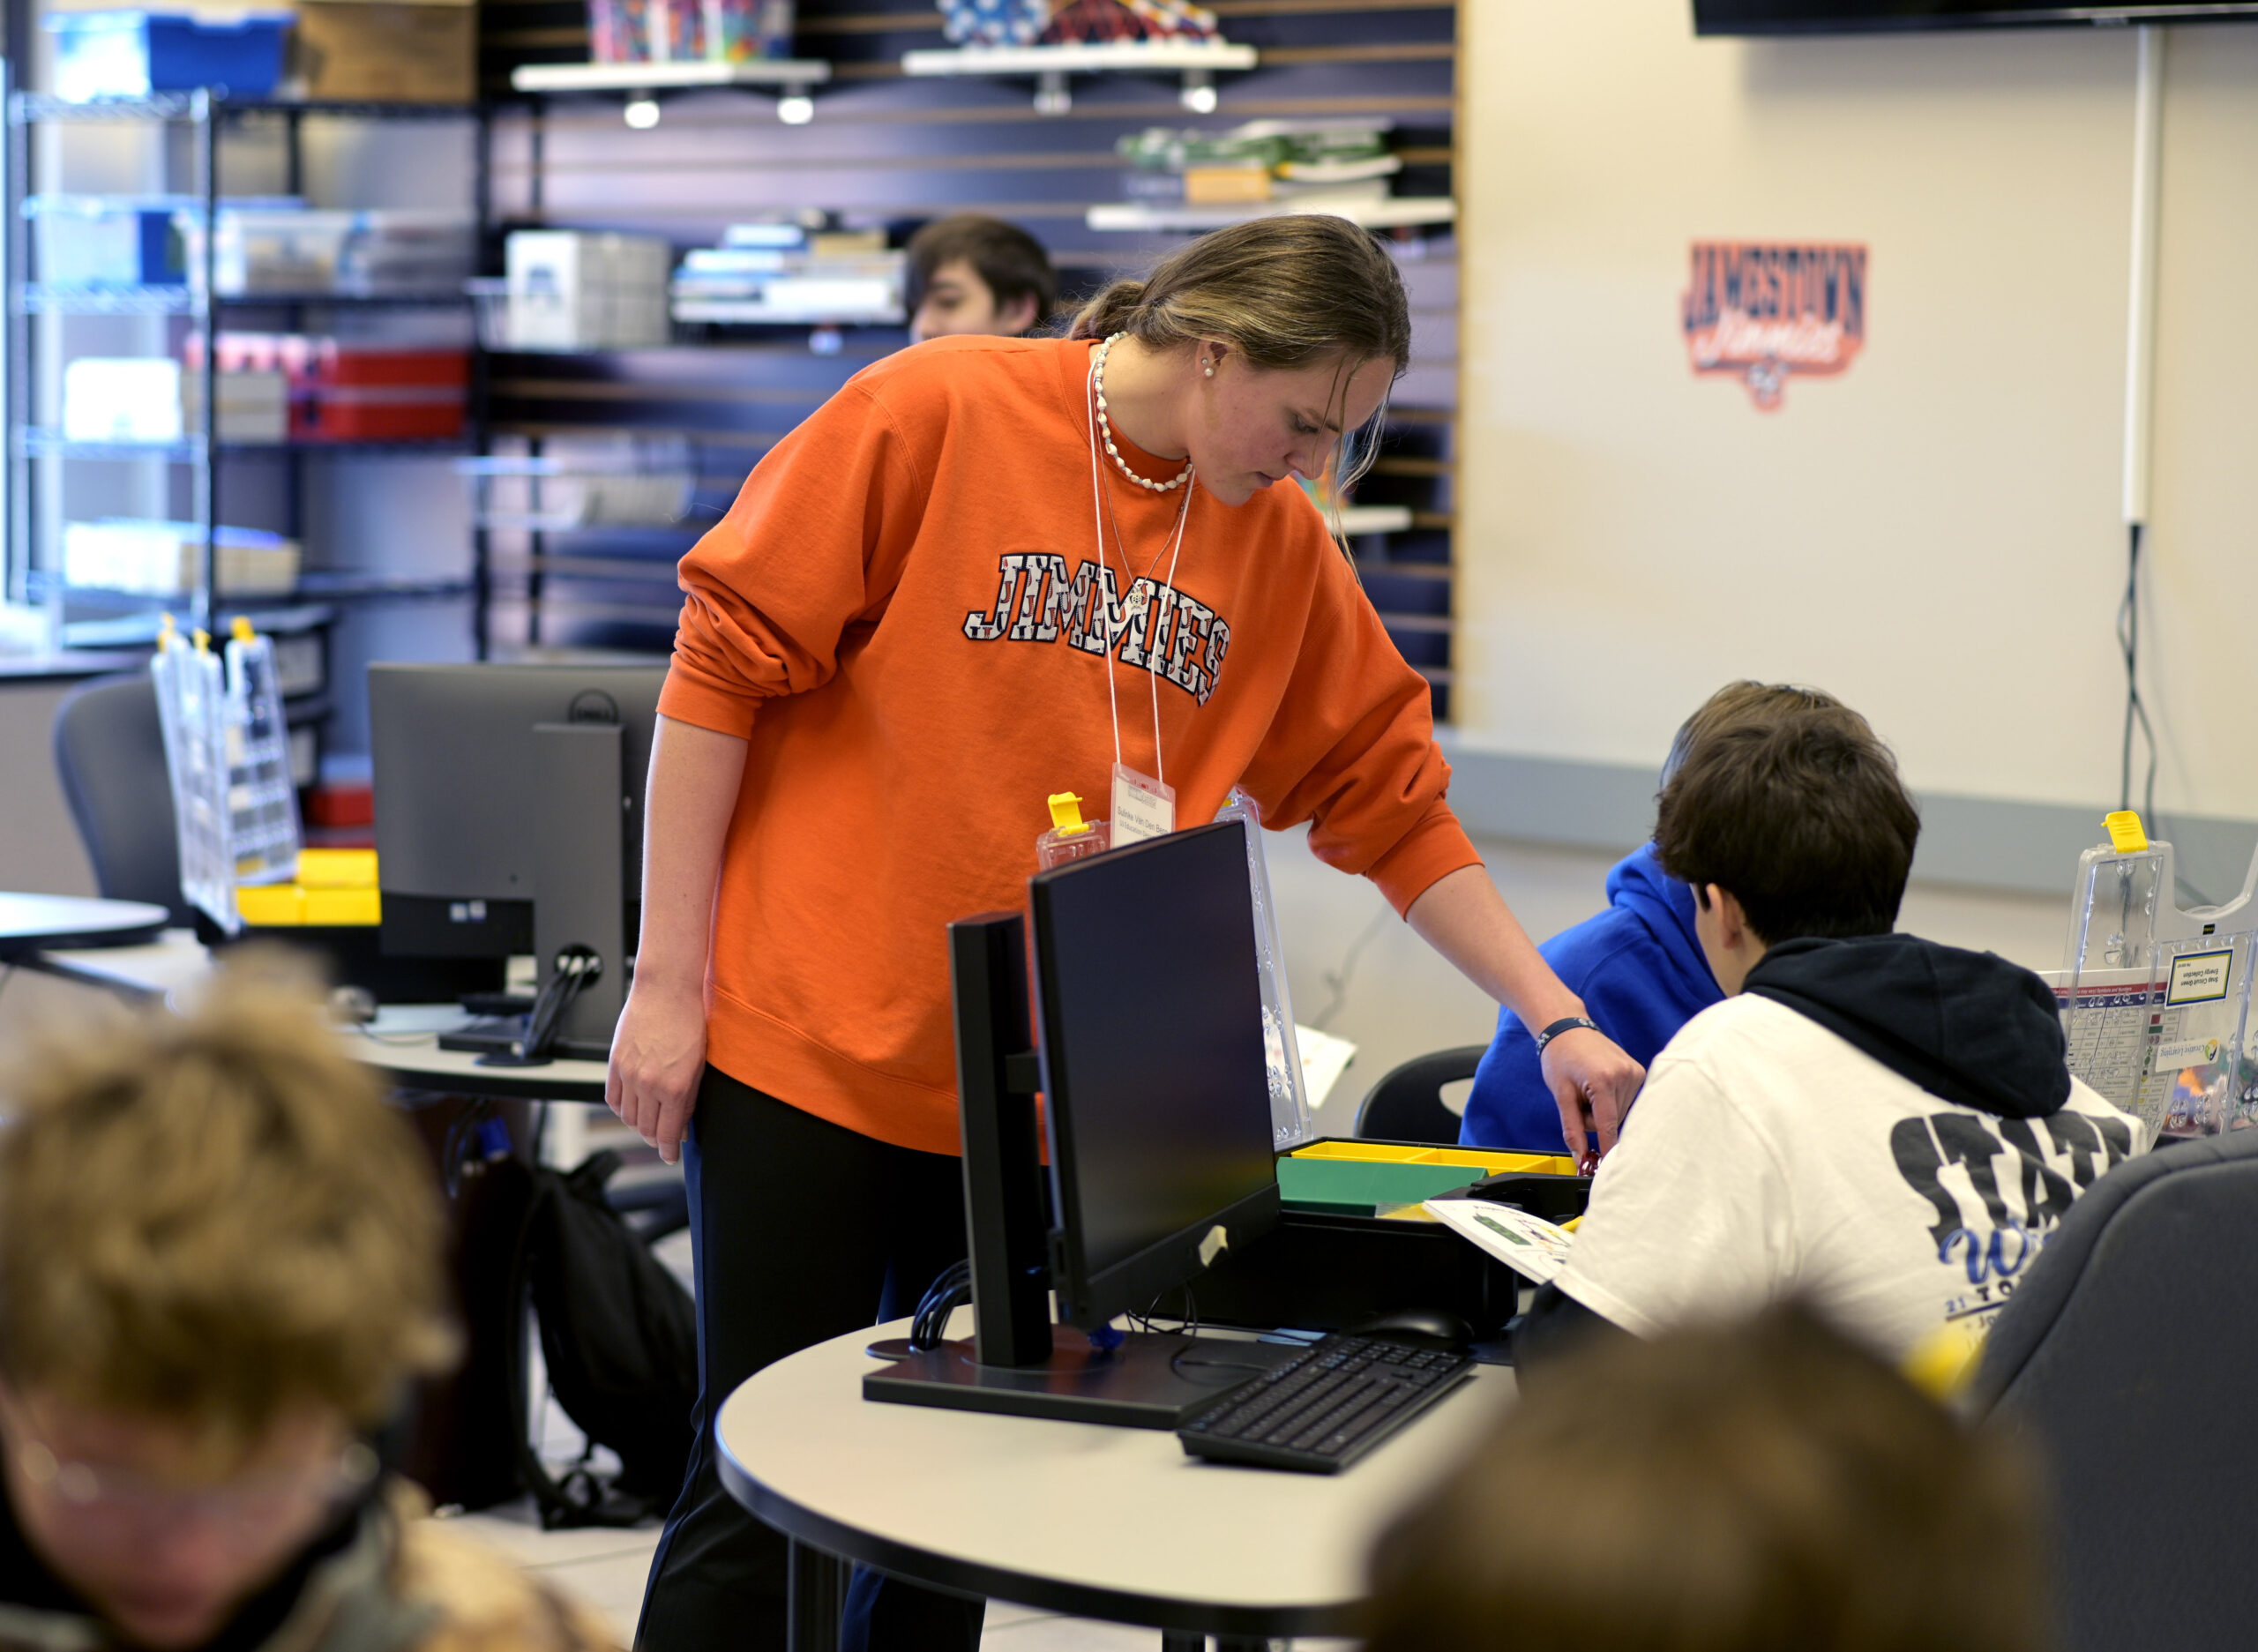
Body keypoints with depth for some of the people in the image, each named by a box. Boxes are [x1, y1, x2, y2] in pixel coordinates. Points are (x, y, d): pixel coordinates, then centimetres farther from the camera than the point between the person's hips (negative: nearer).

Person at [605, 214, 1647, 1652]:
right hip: (811, 1051, -5)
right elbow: (726, 670, -9)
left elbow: (1391, 799, 11)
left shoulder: (1281, 545, 5)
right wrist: (669, 982, -10)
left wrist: (1559, 1022, 4)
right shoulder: (936, 415, -11)